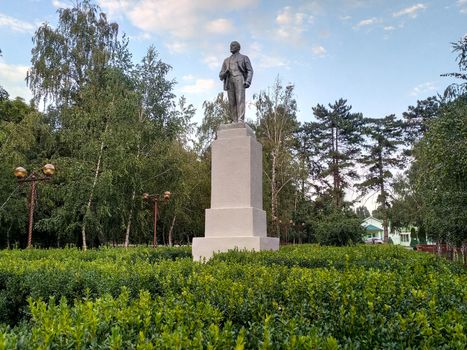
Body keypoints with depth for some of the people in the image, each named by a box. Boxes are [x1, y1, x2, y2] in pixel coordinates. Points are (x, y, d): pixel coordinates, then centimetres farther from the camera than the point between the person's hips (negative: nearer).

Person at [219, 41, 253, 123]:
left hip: (239, 79, -4)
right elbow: (221, 75, 22)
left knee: (240, 100, -18)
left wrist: (248, 81, -14)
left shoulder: (244, 58, 19)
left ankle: (240, 121, -27)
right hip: (229, 81, 4)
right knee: (232, 102, -5)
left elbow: (250, 71, 5)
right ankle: (234, 122, -8)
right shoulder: (226, 60, 29)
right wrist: (225, 73, -3)